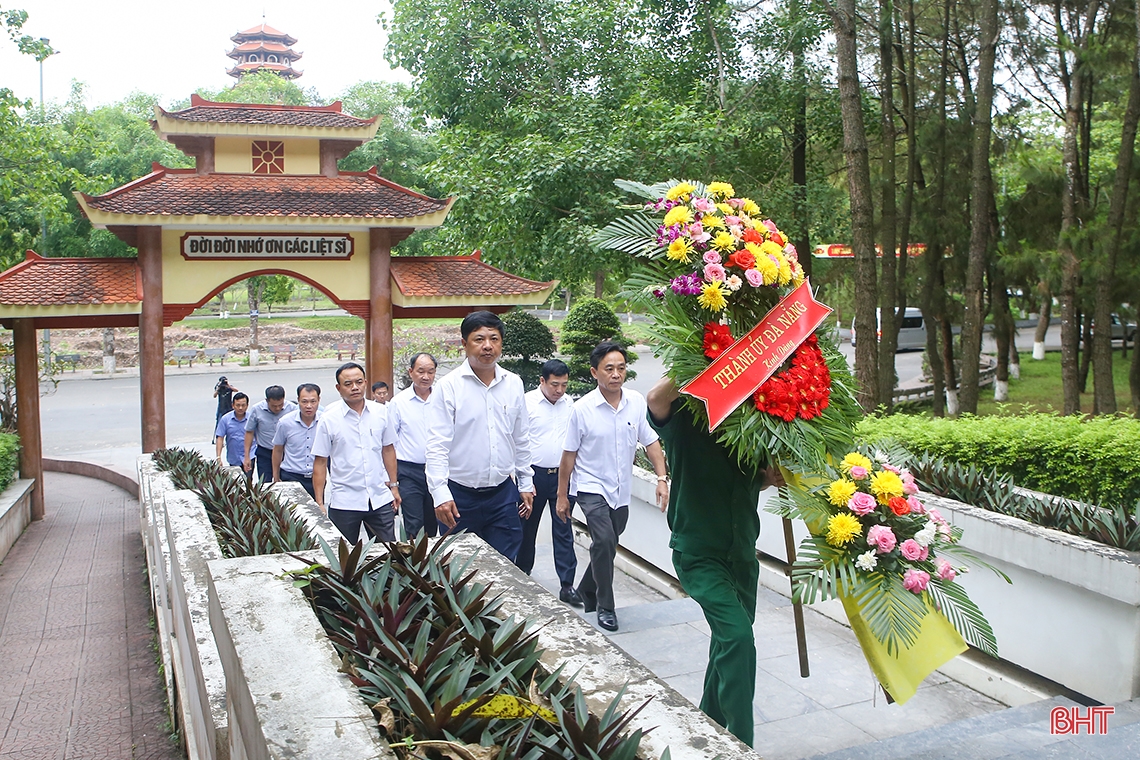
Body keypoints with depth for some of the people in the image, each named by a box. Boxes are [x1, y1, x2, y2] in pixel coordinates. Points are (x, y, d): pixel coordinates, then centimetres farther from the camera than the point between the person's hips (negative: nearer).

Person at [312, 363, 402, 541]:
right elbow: (320, 462, -3)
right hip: (344, 504, -2)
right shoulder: (329, 419, -5)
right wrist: (319, 503, -5)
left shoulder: (381, 412, 3)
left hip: (380, 500, 2)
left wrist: (394, 485, 12)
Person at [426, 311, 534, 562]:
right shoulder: (449, 386, -8)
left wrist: (526, 483, 15)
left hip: (504, 493, 4)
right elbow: (437, 445, -11)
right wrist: (440, 493, -19)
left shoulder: (513, 384, 6)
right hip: (461, 495, -3)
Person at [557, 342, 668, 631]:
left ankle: (586, 593, 39)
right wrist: (562, 496, -2)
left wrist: (662, 478, -8)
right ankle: (605, 607, -5)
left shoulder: (637, 402, -5)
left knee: (607, 547, 15)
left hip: (621, 491, 4)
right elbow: (569, 455, -5)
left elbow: (651, 442, 3)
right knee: (604, 541, -20)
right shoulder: (582, 409, -13)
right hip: (591, 487, -4)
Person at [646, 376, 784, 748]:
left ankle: (710, 721, 39)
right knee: (738, 636, -20)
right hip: (699, 554, -6)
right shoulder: (684, 421, -12)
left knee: (730, 641, 18)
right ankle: (739, 743, -10)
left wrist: (772, 476, -5)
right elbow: (656, 398, -34)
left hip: (742, 552, 6)